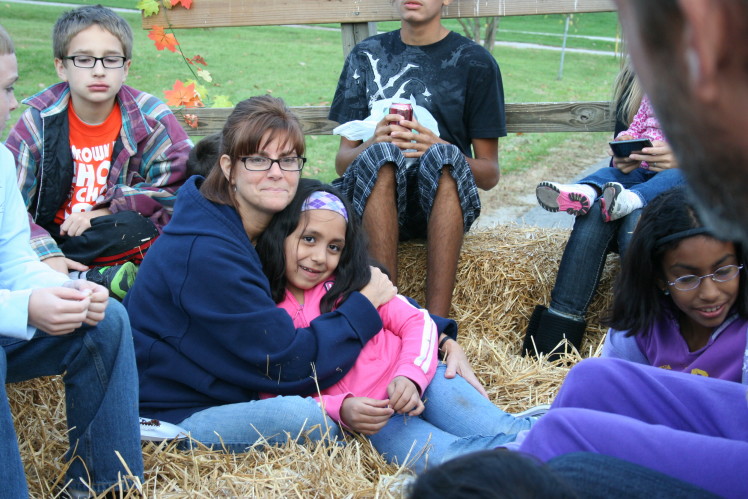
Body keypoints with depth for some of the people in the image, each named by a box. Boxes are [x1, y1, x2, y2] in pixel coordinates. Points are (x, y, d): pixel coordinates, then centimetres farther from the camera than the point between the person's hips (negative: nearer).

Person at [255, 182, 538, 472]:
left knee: (503, 432, -22)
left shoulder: (350, 283, 12)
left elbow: (417, 321, 7)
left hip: (417, 381, 4)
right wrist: (340, 410, -19)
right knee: (443, 458, -30)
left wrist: (410, 375, -14)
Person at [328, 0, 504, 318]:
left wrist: (439, 149, -17)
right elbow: (342, 162, 9)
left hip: (443, 202, -1)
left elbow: (489, 175, 4)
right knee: (381, 154, -32)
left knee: (444, 157, -34)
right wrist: (374, 143, -15)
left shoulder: (475, 62, 7)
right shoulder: (366, 55, 14)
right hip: (374, 203, 1)